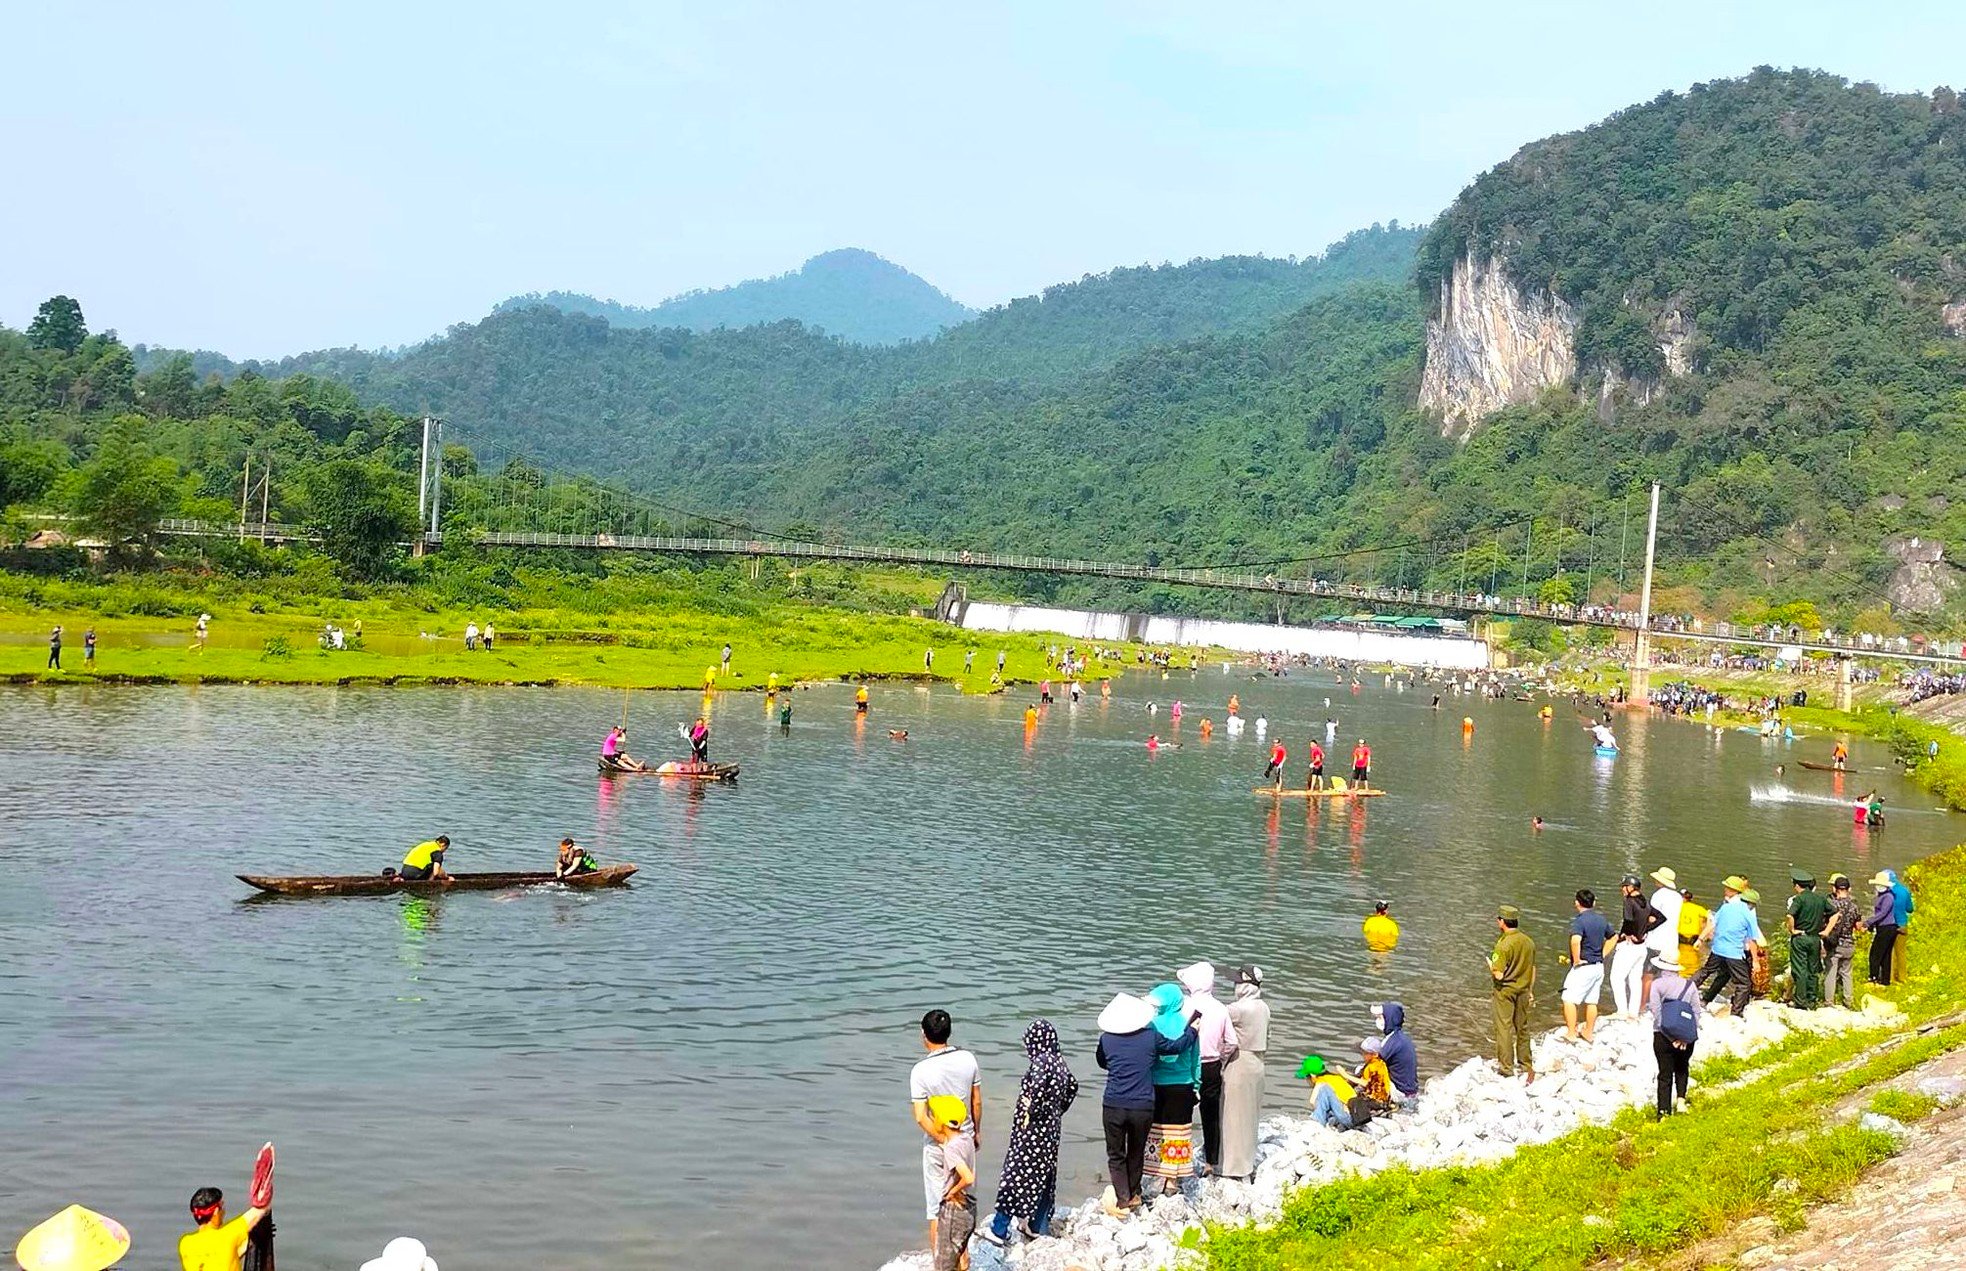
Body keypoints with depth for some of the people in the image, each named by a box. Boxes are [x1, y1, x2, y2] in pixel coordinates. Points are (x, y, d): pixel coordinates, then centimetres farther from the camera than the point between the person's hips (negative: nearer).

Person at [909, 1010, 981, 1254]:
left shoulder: (920, 1071, -19)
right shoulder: (968, 1059, -9)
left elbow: (921, 1117, -22)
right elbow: (977, 1102, 2)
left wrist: (944, 1140, -14)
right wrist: (977, 1131, 15)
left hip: (936, 1145, -4)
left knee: (937, 1207, 9)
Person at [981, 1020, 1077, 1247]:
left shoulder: (1041, 1061, -20)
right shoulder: (1059, 1062, 5)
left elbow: (1038, 1087, -36)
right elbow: (1072, 1086, 19)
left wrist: (1030, 1113, -21)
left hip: (1033, 1130, -8)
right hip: (1052, 1129, 8)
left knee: (1015, 1176, 0)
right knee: (1044, 1177, 17)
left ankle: (999, 1230, 7)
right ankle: (1037, 1227, 25)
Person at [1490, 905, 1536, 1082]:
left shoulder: (1503, 945, -23)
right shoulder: (1529, 942, -1)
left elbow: (1499, 974, -25)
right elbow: (1533, 969, 8)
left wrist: (1491, 968, -3)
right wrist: (1530, 991, 19)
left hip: (1505, 991, -6)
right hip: (1523, 990, 6)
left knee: (1504, 1028, 5)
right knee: (1522, 1028, 17)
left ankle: (1506, 1067, 10)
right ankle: (1526, 1065, 26)